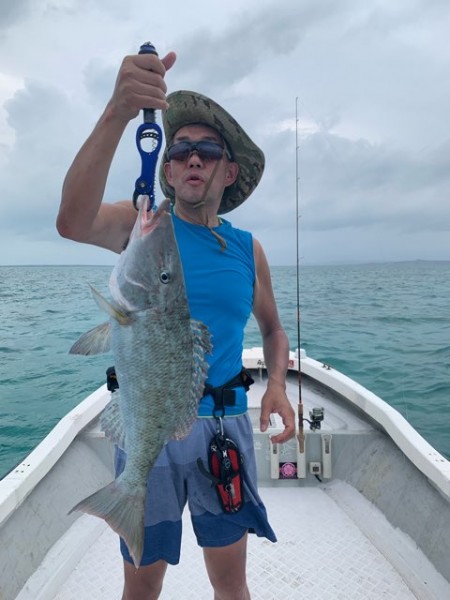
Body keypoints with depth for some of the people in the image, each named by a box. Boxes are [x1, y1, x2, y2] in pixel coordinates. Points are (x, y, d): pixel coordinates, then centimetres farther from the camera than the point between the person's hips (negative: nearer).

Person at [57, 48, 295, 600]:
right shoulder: (141, 223, -2)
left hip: (225, 424, 2)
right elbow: (72, 221, -24)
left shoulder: (248, 249, 5)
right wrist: (117, 113, -36)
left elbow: (273, 329, 15)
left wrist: (277, 386, -4)